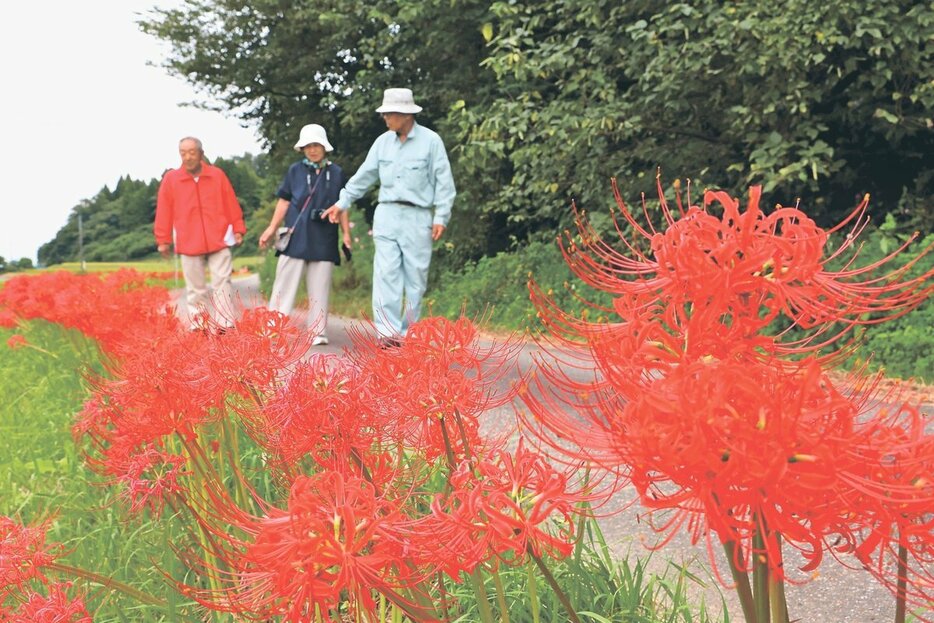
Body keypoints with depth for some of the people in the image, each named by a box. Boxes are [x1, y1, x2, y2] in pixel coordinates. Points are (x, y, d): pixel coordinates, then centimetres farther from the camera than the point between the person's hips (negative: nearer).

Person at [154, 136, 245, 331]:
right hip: (189, 244, 0)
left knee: (222, 284, -3)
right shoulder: (170, 179, 2)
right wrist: (163, 240, 5)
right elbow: (164, 212, 4)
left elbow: (231, 205, 6)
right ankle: (197, 329, 12)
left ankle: (226, 328, -1)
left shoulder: (217, 175, 3)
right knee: (195, 289, 6)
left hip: (219, 240, 0)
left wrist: (238, 229, 4)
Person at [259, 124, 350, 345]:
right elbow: (284, 201, 8)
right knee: (286, 282, -2)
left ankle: (318, 333, 8)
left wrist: (346, 233, 5)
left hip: (324, 240, 1)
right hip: (296, 237, -1)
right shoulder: (295, 170, 6)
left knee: (319, 288, 4)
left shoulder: (336, 173, 7)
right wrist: (272, 228, 3)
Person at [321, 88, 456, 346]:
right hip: (386, 215, 3)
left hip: (417, 217, -3)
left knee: (415, 277, 1)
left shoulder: (431, 141, -1)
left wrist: (441, 217, -8)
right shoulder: (383, 141, 10)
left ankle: (407, 334, 10)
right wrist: (342, 203, 16)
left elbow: (443, 182, -1)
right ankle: (387, 332, -12)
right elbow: (363, 176, 17)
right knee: (386, 274, -8)